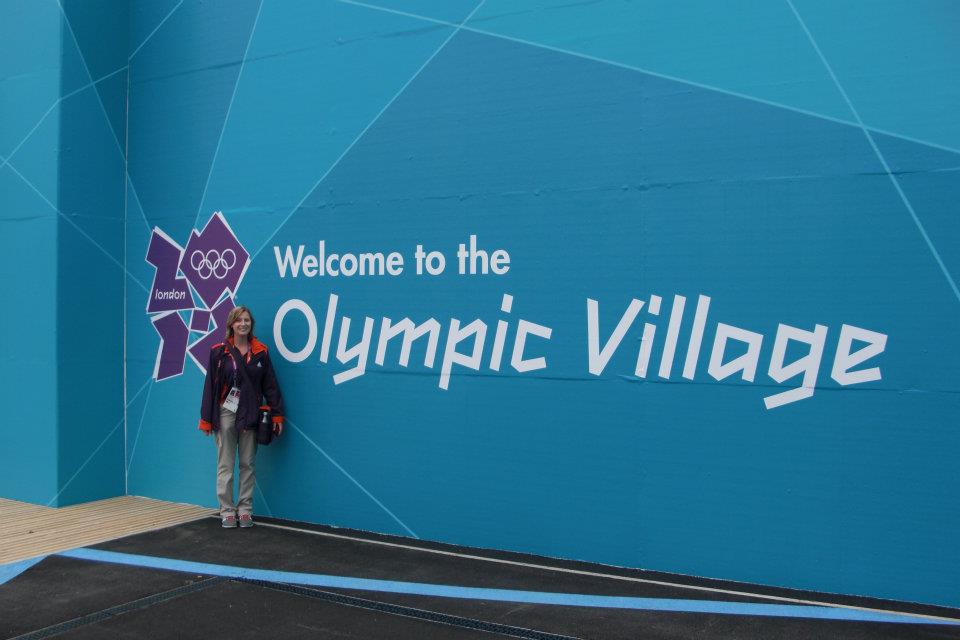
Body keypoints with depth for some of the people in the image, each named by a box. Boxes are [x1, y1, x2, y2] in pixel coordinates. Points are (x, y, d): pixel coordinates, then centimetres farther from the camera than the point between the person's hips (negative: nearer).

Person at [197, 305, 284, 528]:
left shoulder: (260, 352, 3)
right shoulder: (219, 351, -2)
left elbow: (270, 385, 5)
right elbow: (210, 385, 0)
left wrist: (277, 414, 0)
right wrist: (206, 419, -2)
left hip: (250, 415, 2)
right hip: (226, 413, -2)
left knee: (247, 464, 8)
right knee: (225, 465, 3)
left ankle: (245, 510, 17)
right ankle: (227, 511, 12)